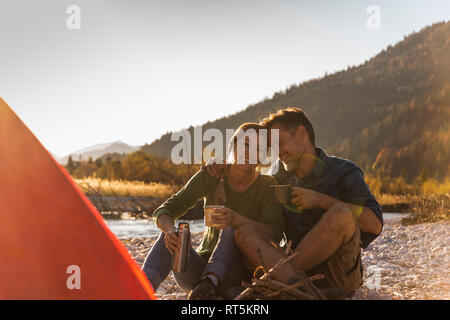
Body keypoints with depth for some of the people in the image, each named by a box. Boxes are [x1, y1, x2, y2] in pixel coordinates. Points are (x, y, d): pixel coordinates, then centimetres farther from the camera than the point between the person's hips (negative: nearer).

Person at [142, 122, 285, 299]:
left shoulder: (267, 186, -6)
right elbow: (164, 211, -8)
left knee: (231, 229, -29)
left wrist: (236, 219, -40)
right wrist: (170, 230, -33)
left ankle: (210, 282, -48)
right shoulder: (211, 176, -2)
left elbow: (274, 234, -22)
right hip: (200, 267, 2)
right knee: (171, 235, -27)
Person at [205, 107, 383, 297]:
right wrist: (225, 169, 14)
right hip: (305, 272, 4)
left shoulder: (344, 172, -1)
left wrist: (320, 200, -16)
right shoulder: (280, 173, 13)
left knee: (341, 214, -31)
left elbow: (375, 224, -14)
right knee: (243, 233, -18)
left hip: (341, 274, -4)